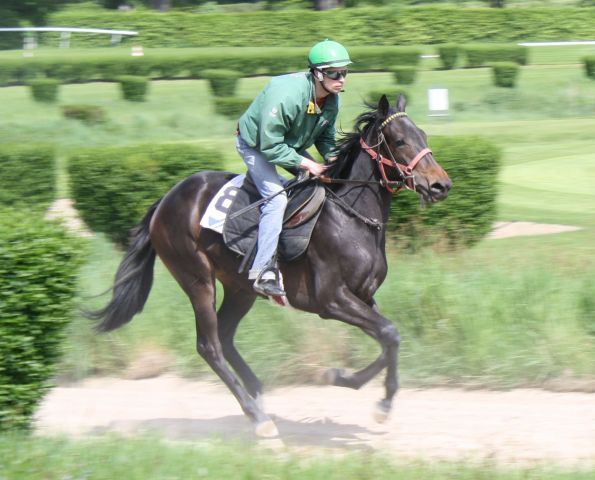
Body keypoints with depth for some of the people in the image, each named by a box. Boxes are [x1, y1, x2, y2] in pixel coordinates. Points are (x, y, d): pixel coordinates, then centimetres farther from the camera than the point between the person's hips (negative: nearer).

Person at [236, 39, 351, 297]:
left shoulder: (332, 99, -12)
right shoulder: (285, 95, -38)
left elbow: (325, 136, 5)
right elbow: (270, 146, -33)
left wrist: (334, 159, -14)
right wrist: (307, 164, -30)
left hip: (291, 145, 9)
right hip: (255, 145, -9)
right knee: (276, 198, -23)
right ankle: (263, 272, -23)